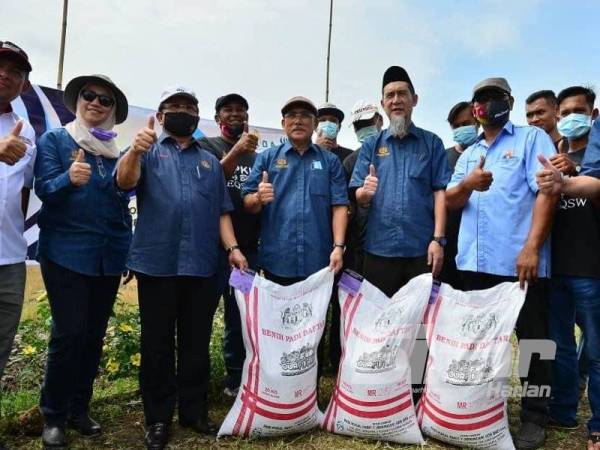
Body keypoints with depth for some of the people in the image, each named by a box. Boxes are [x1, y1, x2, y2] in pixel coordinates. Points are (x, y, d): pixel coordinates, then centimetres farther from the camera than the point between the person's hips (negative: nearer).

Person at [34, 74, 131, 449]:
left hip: (109, 256, 4)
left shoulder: (117, 151, 11)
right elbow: (45, 189, -10)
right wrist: (69, 179, -29)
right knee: (70, 333, -7)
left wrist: (128, 251, 2)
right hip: (66, 253, -4)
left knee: (95, 334, 9)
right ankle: (54, 416, 13)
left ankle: (80, 409, 24)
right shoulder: (54, 140, 1)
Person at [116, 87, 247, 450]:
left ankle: (195, 411, 24)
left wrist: (232, 247, 0)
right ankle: (158, 418, 19)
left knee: (197, 342, 10)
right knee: (157, 343, 5)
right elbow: (125, 182, -11)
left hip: (201, 265, 3)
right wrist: (135, 150, -31)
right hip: (157, 263, -2)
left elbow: (222, 211, 15)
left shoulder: (210, 161, 19)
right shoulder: (150, 152, 9)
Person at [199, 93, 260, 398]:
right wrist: (236, 151, -22)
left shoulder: (256, 157, 16)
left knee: (240, 317, 10)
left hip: (247, 248, 4)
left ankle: (236, 378, 22)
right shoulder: (205, 146, 4)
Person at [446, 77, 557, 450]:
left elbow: (547, 191, -8)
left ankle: (534, 418, 19)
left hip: (521, 261, -5)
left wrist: (532, 247, -18)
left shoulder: (532, 138, 3)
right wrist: (468, 183, -14)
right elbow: (450, 201, 9)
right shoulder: (468, 155, 19)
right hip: (476, 263, 5)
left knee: (532, 341, 5)